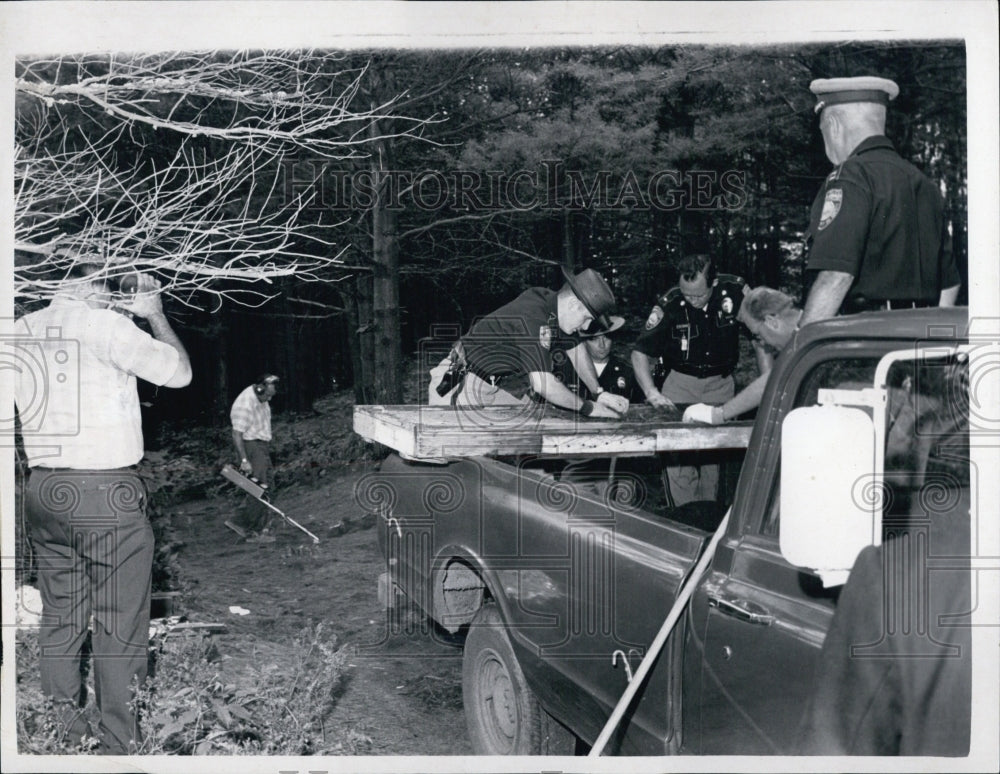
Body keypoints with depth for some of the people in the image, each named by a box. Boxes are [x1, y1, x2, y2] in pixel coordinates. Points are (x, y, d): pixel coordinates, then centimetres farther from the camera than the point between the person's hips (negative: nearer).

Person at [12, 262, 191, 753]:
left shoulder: (22, 330, 8)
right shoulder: (104, 324, -12)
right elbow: (179, 372, -7)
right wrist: (155, 315, 6)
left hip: (42, 489, 7)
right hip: (106, 492, -7)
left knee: (59, 618, 15)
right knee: (118, 627, 2)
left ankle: (66, 732, 24)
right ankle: (118, 745, 7)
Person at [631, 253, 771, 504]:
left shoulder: (735, 291, -16)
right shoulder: (670, 304, -18)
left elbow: (760, 339, -7)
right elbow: (640, 351, -12)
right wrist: (651, 393, -27)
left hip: (720, 383, 1)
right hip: (680, 382, 0)